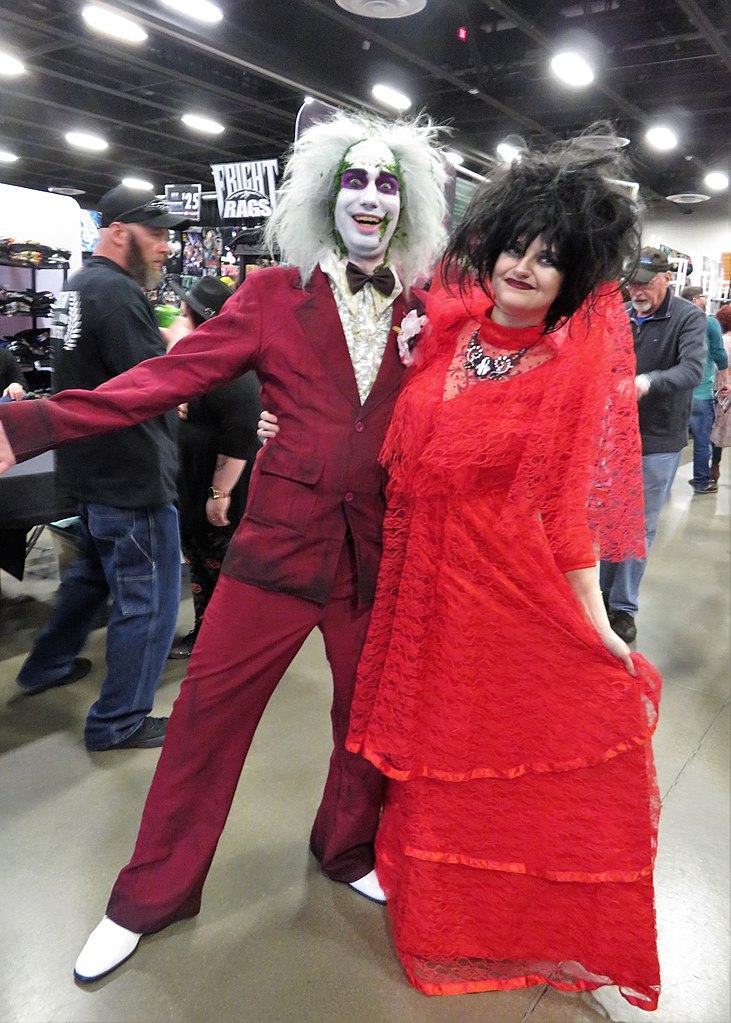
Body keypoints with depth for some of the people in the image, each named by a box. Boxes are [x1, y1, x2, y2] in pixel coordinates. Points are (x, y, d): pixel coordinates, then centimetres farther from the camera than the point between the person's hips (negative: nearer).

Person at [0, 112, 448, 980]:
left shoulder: (422, 311, 7)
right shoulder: (275, 294, -2)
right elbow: (169, 376, -10)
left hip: (380, 549, 3)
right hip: (279, 541, -2)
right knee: (207, 711, 3)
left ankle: (347, 851, 44)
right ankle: (150, 896, 27)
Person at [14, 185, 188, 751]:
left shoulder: (78, 285, 13)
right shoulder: (118, 292, -19)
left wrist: (163, 346, 7)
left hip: (91, 467, 11)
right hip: (132, 477, -11)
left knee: (92, 572, 28)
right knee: (148, 599, 2)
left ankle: (49, 664, 46)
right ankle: (119, 722, 15)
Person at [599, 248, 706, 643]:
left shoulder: (688, 317, -8)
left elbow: (692, 369, -22)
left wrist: (648, 382, -39)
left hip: (658, 441, -3)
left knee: (640, 527, 5)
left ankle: (623, 607, 17)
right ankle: (605, 593, 29)